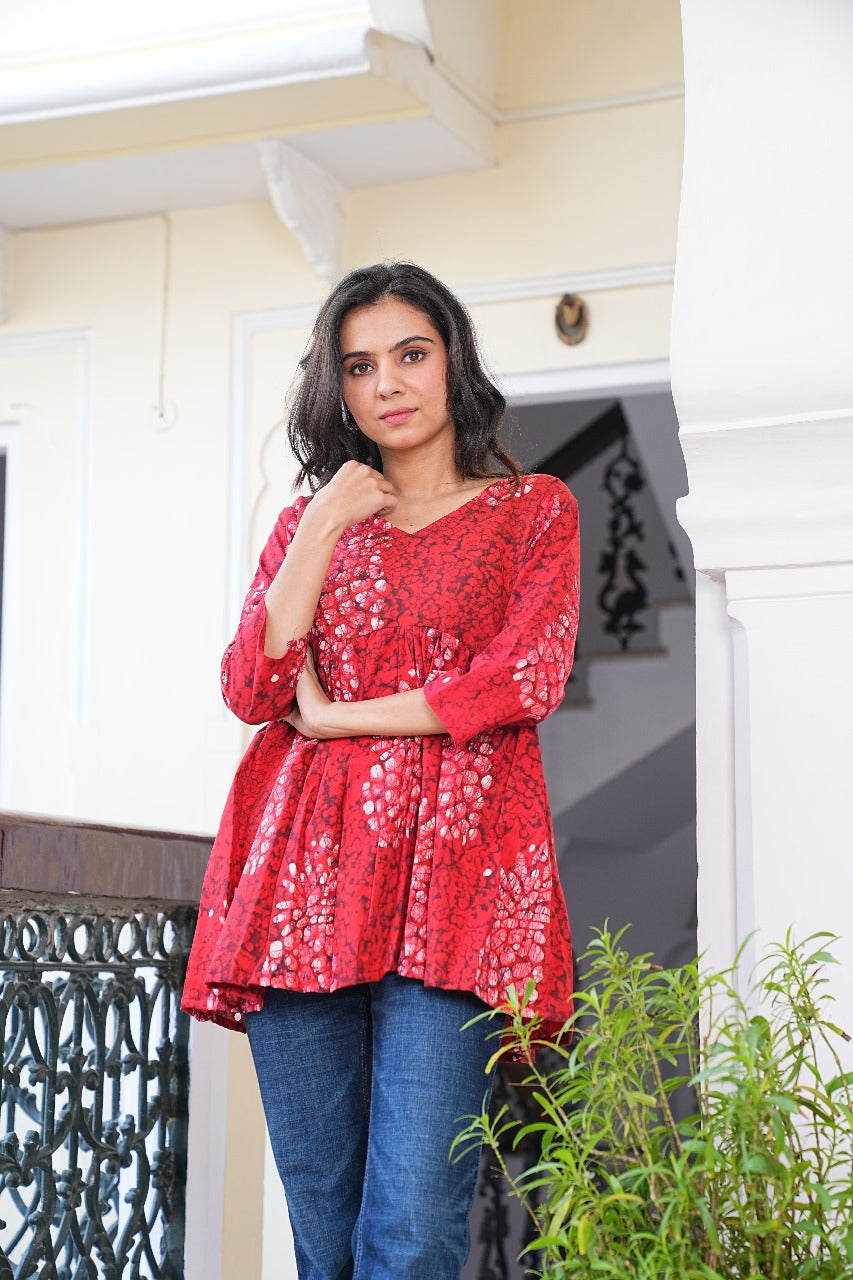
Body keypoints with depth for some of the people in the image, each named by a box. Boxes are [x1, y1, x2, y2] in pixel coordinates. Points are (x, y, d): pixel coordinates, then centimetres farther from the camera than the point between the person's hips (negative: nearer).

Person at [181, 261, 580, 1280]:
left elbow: (528, 678, -4)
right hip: (305, 867, 3)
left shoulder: (534, 510, 12)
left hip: (451, 875, -3)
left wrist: (338, 717, -1)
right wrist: (325, 529, 2)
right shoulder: (309, 521, 19)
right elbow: (250, 692, 7)